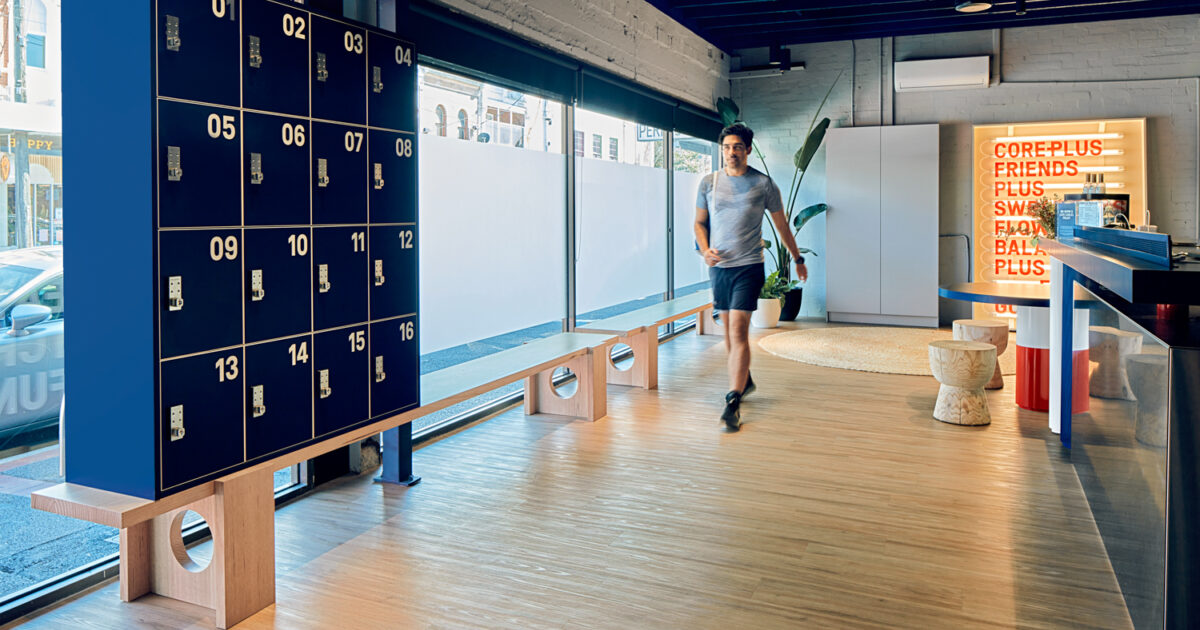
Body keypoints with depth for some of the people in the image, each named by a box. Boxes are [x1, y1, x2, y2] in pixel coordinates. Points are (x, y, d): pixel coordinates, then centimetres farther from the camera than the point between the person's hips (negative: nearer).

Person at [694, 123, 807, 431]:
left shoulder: (764, 184, 0)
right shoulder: (709, 182, 6)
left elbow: (782, 224, 12)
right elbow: (699, 222, 13)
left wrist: (798, 258, 20)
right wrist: (705, 249, -6)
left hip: (749, 266, -4)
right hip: (718, 266, 4)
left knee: (738, 330, -15)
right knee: (729, 329, 14)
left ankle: (734, 402, -16)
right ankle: (744, 380, 35)